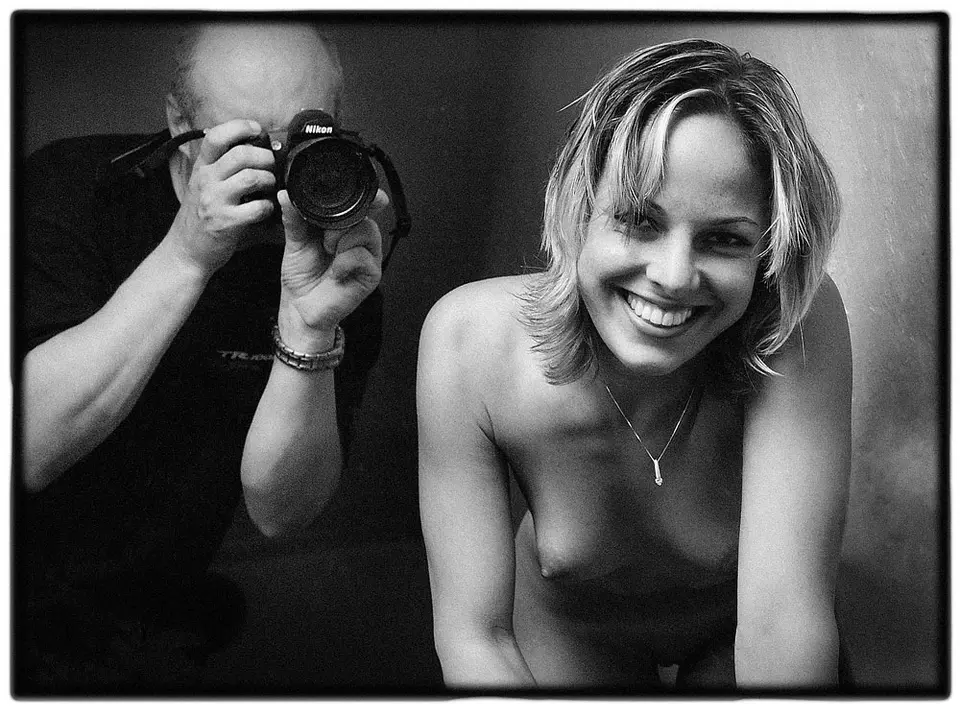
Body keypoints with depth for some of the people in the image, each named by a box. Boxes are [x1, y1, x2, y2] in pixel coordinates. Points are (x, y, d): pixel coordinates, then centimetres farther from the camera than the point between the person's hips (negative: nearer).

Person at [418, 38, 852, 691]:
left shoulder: (799, 325, -35)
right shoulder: (469, 341, -33)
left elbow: (783, 618, -39)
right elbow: (474, 635, -28)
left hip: (734, 642, 0)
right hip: (564, 636, 0)